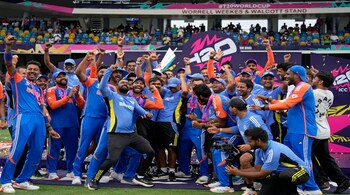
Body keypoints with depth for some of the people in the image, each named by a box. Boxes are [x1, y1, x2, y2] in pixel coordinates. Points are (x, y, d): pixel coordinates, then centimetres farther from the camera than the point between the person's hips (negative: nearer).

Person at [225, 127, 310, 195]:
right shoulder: (259, 150, -4)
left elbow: (261, 175, -25)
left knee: (285, 175, -41)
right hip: (282, 172, 8)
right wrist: (237, 171, -8)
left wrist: (238, 173, -19)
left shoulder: (273, 152, -31)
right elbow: (257, 169, 5)